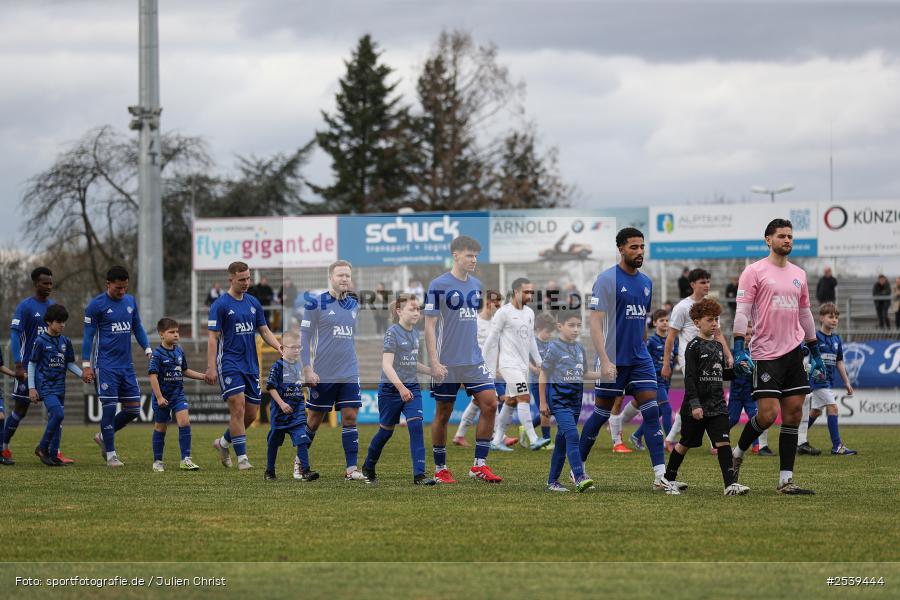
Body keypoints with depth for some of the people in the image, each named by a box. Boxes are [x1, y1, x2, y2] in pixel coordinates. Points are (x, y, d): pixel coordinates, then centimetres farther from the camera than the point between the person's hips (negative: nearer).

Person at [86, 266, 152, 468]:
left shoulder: (130, 301, 10)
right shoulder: (96, 305, -6)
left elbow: (137, 328, 19)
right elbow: (88, 335, -4)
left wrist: (148, 351, 7)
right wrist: (86, 365, -8)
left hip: (126, 365, 6)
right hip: (105, 366, -6)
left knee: (133, 409, 3)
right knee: (110, 406, -8)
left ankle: (103, 436, 24)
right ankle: (110, 454, 1)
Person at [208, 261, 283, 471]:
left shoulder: (253, 303, 11)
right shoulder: (220, 305, -7)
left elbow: (264, 330, 15)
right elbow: (212, 337, -9)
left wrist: (278, 347, -4)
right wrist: (211, 367, -16)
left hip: (251, 365, 6)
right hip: (229, 364, -6)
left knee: (251, 414, 6)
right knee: (238, 408, -14)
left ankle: (223, 442, 28)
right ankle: (242, 458, -9)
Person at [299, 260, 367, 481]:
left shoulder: (354, 304, 9)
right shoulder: (316, 303, -7)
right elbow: (304, 337, -6)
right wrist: (307, 369, -12)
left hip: (349, 374, 4)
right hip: (323, 374, -4)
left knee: (350, 417, -3)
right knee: (315, 419, 6)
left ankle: (351, 468, -3)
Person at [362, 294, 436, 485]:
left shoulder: (414, 333, 9)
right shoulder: (392, 333, -13)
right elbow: (387, 365, -23)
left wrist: (432, 370, 8)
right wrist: (401, 387, -33)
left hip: (412, 389, 5)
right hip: (390, 389, -5)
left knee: (416, 426, -12)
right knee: (386, 431, 8)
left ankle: (419, 475, -16)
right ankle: (368, 467, 32)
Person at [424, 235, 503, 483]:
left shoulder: (476, 285, 10)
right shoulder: (439, 285, -8)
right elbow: (430, 326, -10)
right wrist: (434, 363, -15)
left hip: (474, 360, 5)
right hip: (447, 363, -5)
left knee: (490, 404, -7)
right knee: (443, 414, 3)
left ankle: (480, 465, -2)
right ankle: (440, 469, 14)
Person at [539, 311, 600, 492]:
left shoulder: (580, 348, 10)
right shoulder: (554, 348, -8)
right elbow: (543, 376, -4)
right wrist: (543, 403, -5)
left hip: (575, 401, 7)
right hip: (559, 400, -7)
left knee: (562, 442, 11)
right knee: (572, 435, -21)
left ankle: (552, 481, 19)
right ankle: (580, 478, -28)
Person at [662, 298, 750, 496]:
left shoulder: (718, 346, 12)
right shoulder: (694, 346, -8)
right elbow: (689, 378, -14)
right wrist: (694, 404, -21)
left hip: (717, 405, 5)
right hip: (697, 405, -5)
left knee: (723, 442, -9)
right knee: (686, 443, 8)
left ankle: (730, 484, -16)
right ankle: (669, 479, 26)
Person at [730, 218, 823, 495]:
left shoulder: (798, 274, 15)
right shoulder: (754, 271, -3)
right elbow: (742, 311, -8)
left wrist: (816, 355, 22)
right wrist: (739, 350, -18)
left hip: (794, 351, 6)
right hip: (765, 354, -6)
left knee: (793, 414, 1)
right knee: (767, 414, -12)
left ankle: (786, 480, 2)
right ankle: (737, 454, 15)